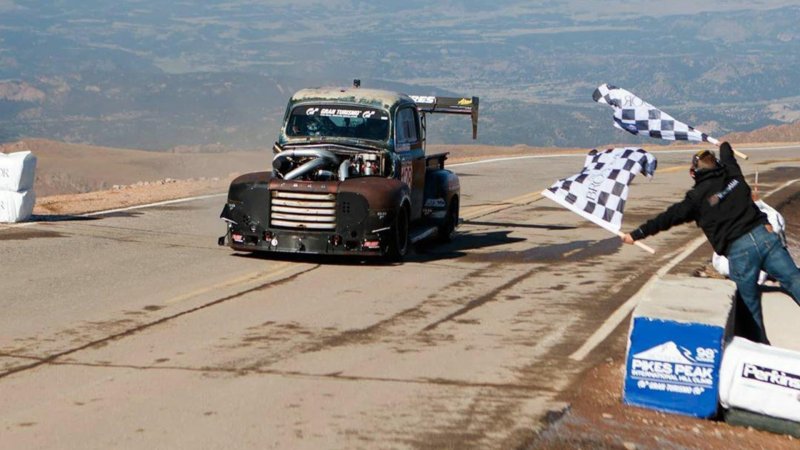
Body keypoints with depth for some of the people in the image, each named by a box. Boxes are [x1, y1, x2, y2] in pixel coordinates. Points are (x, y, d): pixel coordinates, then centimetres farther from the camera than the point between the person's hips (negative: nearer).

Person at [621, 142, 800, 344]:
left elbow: (668, 218, -1)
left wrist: (636, 234, 6)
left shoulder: (697, 196, -2)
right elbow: (728, 158, 36)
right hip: (765, 234, 4)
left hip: (738, 250, -4)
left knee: (750, 305, 8)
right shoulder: (733, 174, 11)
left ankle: (761, 345, 15)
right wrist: (725, 147, 60)